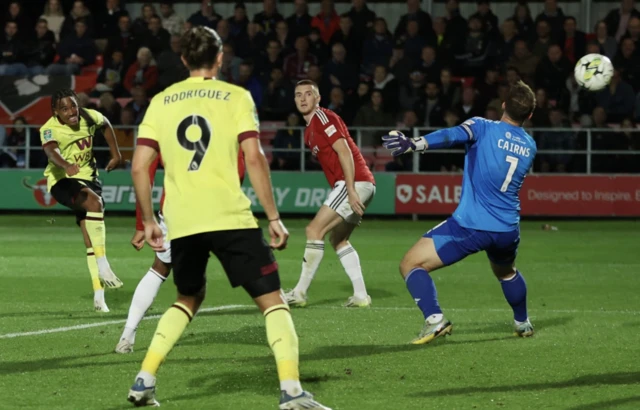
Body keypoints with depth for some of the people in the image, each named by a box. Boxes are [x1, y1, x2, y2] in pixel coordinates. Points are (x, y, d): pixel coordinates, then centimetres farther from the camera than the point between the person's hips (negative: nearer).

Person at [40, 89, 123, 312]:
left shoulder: (88, 117, -7)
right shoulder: (50, 129, -23)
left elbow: (105, 125, 17)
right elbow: (51, 150, -46)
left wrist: (115, 154, 15)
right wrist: (66, 165, -65)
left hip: (87, 177, 5)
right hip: (62, 182, -5)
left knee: (92, 238, 3)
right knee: (94, 202, -35)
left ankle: (99, 296, 8)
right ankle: (103, 267, -32)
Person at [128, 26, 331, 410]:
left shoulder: (161, 102, 12)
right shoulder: (236, 97, 3)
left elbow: (139, 167, 6)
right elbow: (254, 158, -8)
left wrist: (149, 220, 17)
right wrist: (274, 217, -5)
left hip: (181, 222, 4)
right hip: (230, 216, -4)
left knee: (189, 298, 26)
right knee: (272, 299, 2)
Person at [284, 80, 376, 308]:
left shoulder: (323, 118, -8)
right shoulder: (310, 130, 21)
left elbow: (345, 152, -17)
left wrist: (351, 190, -23)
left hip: (355, 182, -10)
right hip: (361, 185, 10)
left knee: (315, 230, -11)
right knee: (338, 239, 16)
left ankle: (300, 293, -9)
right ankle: (361, 295, 12)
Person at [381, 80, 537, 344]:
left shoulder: (484, 128, -7)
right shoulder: (530, 146, 10)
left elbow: (453, 136, -26)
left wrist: (415, 144, -41)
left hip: (470, 226, -6)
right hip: (508, 231, 6)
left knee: (411, 264, -1)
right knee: (506, 272, 39)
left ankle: (435, 320, -19)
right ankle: (523, 323, 47)